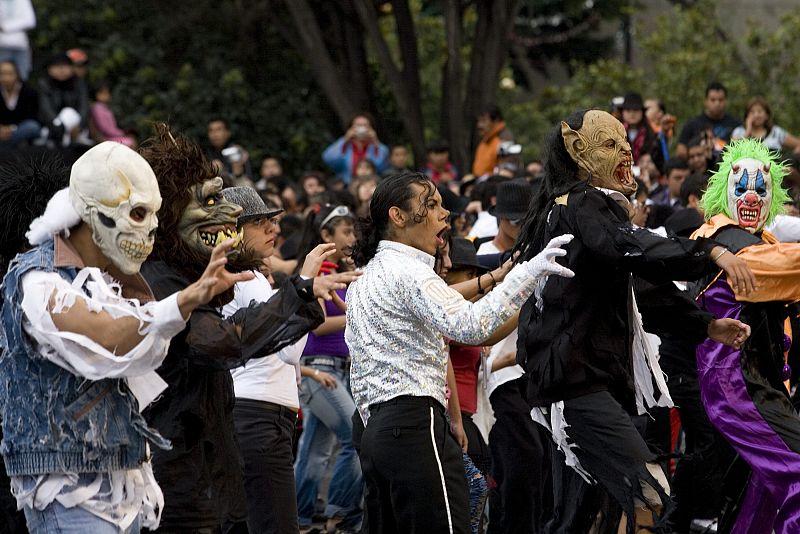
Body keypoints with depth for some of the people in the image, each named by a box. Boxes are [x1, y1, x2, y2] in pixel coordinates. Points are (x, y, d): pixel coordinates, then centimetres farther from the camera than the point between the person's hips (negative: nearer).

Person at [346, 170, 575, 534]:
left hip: (376, 431, 10)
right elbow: (470, 325, -25)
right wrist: (528, 272, -27)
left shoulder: (362, 283, 21)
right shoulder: (408, 271, -9)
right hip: (416, 424, -10)